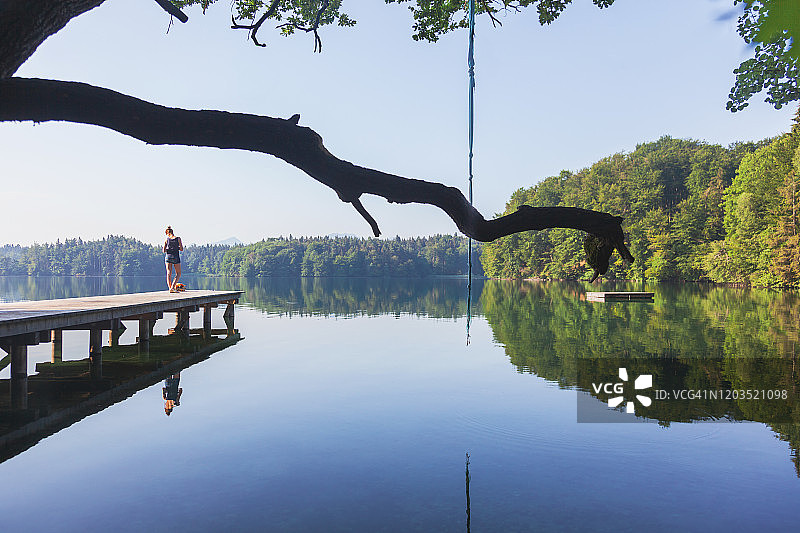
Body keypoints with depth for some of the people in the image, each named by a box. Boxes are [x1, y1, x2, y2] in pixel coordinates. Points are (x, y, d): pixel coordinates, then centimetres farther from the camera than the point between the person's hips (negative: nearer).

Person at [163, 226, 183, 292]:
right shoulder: (178, 239, -3)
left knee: (169, 273, 7)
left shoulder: (166, 239, 1)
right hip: (176, 257, -2)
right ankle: (172, 287, -9)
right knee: (178, 274, 8)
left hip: (168, 257, 2)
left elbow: (164, 251, 4)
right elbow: (181, 249, -4)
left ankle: (169, 288, -1)